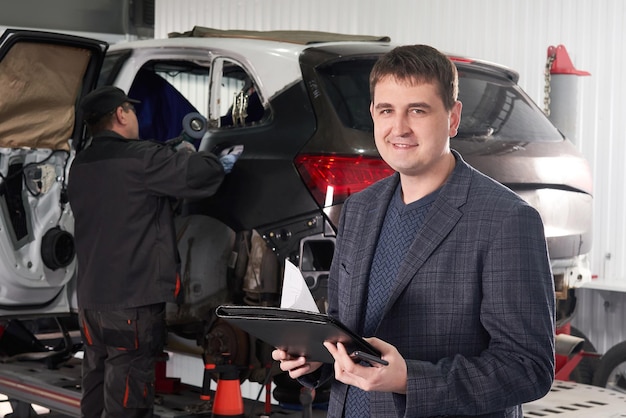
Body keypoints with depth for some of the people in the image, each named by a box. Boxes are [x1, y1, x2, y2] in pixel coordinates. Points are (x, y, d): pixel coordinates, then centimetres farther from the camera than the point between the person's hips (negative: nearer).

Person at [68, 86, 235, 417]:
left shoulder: (81, 166, 10)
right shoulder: (141, 159, -14)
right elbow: (199, 172, -16)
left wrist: (178, 158, 15)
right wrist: (218, 164, 7)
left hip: (90, 296, 8)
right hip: (134, 299, -8)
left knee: (97, 382, 18)